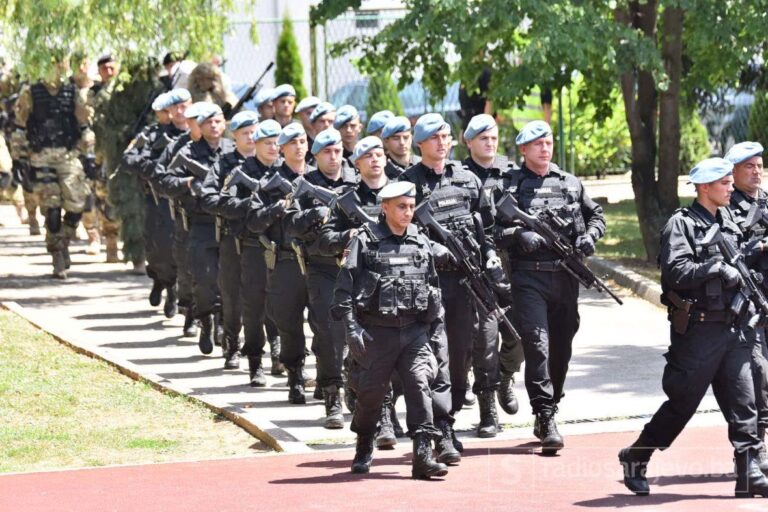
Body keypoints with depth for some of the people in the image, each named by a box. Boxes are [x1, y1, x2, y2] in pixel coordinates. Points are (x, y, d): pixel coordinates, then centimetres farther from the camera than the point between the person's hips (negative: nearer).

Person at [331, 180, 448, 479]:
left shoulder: (421, 242, 9)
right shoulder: (365, 242, -3)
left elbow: (433, 285, 18)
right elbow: (345, 286, -6)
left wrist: (431, 325, 14)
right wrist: (351, 328, -13)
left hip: (414, 330, 2)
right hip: (377, 331, -2)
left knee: (419, 385, -12)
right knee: (370, 392, 6)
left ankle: (423, 455, -16)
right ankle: (363, 452, 28)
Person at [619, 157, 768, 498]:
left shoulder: (729, 222, 16)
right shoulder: (682, 224, -7)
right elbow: (676, 271, -20)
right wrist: (717, 267, -21)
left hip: (734, 328, 7)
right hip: (698, 329, -7)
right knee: (682, 403, 0)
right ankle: (635, 459, 16)